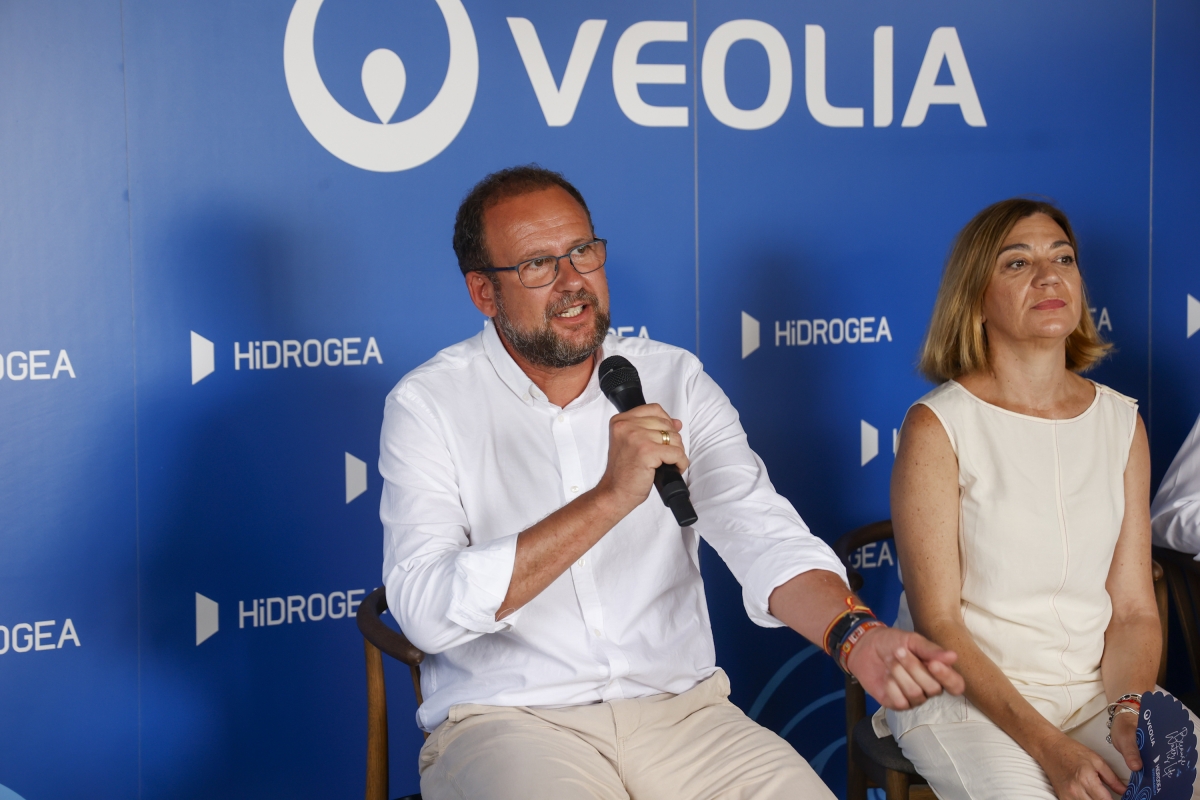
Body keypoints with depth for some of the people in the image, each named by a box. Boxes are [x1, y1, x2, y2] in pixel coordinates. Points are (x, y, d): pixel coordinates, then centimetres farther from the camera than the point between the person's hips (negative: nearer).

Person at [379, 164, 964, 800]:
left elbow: (760, 533, -4)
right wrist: (611, 496, -24)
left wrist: (856, 636, -25)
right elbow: (426, 611, -17)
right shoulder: (428, 406, -4)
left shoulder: (674, 380, 8)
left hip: (679, 708, 4)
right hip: (508, 722, -3)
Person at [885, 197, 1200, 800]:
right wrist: (1048, 747, -18)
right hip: (967, 694, -3)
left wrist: (1131, 711, -13)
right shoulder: (937, 427, -7)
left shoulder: (1122, 422, 6)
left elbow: (1133, 608, 6)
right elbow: (938, 621, -10)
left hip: (1095, 686, 4)